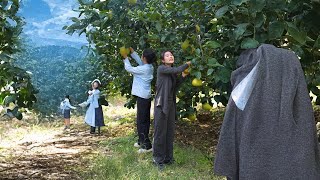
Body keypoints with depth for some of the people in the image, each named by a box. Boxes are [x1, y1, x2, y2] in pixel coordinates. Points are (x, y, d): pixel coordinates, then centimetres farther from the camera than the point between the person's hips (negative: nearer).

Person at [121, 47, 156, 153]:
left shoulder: (143, 69, -19)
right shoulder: (150, 67, 6)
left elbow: (129, 69, -8)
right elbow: (139, 61, 21)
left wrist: (125, 58, 7)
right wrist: (132, 52, 21)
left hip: (142, 97, -9)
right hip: (147, 96, 9)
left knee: (141, 122, -7)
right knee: (145, 121, 17)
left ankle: (147, 145, -7)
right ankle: (142, 141, 29)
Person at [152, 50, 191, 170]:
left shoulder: (172, 73, 14)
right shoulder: (161, 68, -7)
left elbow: (175, 88, 13)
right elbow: (176, 70, -19)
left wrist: (183, 77, 6)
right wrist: (187, 65, -3)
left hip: (171, 104, 7)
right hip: (161, 104, -7)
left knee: (170, 132, 10)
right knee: (160, 132, -3)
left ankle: (168, 157, 20)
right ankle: (158, 159, 6)